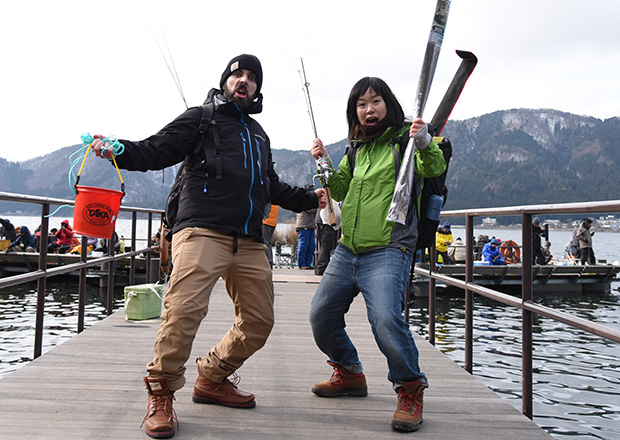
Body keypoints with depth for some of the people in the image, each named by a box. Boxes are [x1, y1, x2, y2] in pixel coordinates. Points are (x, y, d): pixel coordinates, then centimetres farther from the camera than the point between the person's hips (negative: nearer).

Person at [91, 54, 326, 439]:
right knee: (184, 310, -22)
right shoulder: (202, 117, 11)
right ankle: (161, 394, -3)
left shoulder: (258, 133, 30)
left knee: (259, 321, 7)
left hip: (250, 242, 7)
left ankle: (212, 380, 26)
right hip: (203, 232, -7)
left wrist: (309, 199, 42)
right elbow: (158, 150, -2)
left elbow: (273, 187, 41)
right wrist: (119, 150, -19)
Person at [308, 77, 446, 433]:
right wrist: (325, 164, 9)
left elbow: (435, 167, -17)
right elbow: (340, 191, 25)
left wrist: (425, 143, -36)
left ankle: (411, 390, -5)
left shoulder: (404, 139, 0)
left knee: (386, 319, -26)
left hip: (388, 251, -7)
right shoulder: (357, 148, 18)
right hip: (347, 250, 7)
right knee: (321, 316, 10)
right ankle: (350, 374, 32)